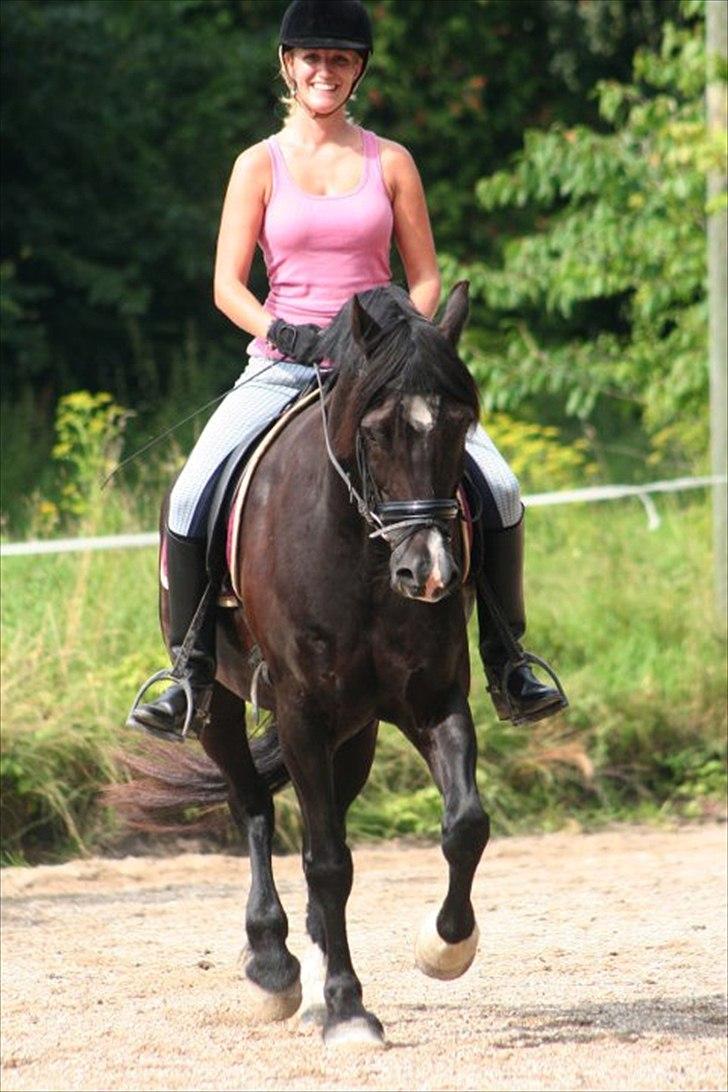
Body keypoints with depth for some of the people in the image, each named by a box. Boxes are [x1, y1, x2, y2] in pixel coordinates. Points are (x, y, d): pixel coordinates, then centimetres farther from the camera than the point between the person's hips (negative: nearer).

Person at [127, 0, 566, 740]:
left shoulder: (390, 164, 7)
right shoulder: (260, 166, 4)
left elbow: (425, 279, 8)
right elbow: (227, 287, -1)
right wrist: (284, 334, -19)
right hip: (283, 364, -1)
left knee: (495, 486, -17)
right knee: (191, 496, -23)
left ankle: (505, 662, -2)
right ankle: (192, 672, -9)